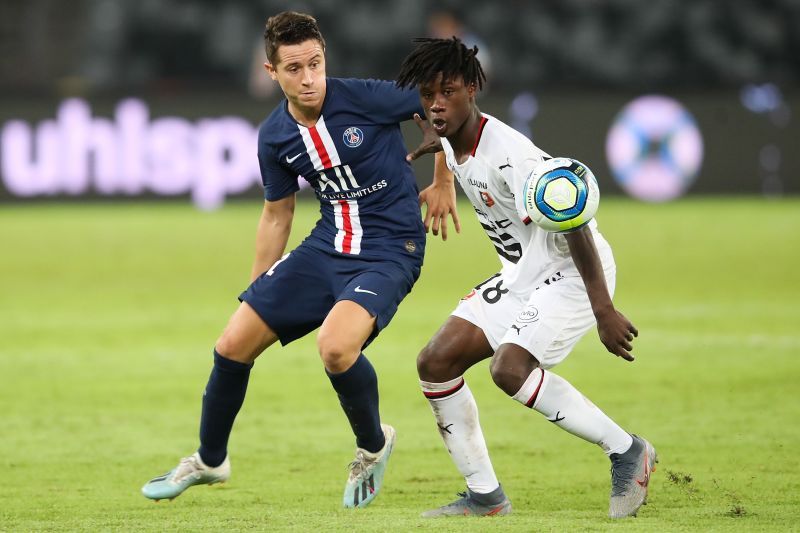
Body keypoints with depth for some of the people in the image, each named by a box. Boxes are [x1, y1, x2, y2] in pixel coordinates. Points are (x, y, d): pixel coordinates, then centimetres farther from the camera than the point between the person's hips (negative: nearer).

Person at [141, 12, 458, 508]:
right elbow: (277, 215, 14)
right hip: (327, 245, 6)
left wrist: (444, 181, -1)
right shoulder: (275, 137, -2)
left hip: (390, 249, -6)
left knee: (335, 345, -32)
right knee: (234, 343, 2)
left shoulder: (366, 98, -18)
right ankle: (209, 460, 28)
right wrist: (259, 291, 17)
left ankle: (373, 444, 0)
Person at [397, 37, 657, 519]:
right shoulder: (453, 142, -2)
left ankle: (627, 451, -14)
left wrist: (603, 310, -32)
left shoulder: (508, 156, -27)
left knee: (509, 367, -28)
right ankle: (485, 495, 9)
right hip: (522, 274, 9)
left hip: (572, 272, -9)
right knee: (437, 362, 0)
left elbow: (572, 223, -29)